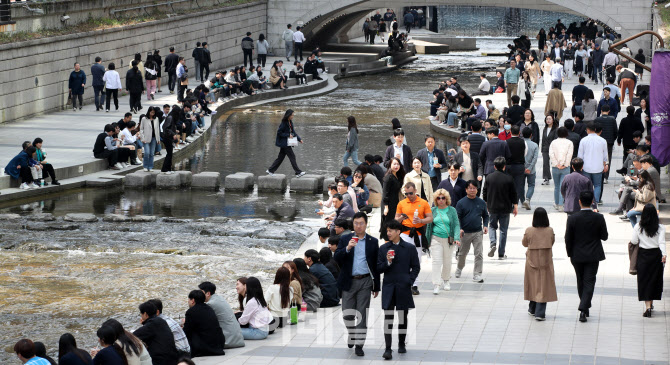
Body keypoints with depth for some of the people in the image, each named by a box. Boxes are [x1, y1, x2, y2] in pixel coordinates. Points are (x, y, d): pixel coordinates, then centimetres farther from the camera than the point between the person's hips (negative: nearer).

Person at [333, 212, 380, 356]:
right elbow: (336, 258, -4)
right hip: (349, 282, 1)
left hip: (365, 282, -1)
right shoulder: (344, 240, 5)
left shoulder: (373, 242, 6)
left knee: (362, 315, -2)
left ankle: (359, 344, 3)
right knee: (347, 314, 4)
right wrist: (347, 248, -21)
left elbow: (376, 265, 8)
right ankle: (352, 334, 32)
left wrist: (376, 287, 7)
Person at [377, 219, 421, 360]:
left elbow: (416, 267, 6)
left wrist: (409, 280, -6)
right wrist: (387, 262, -14)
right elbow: (379, 269, 4)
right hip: (388, 288, 0)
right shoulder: (383, 248, 5)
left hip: (403, 288, 0)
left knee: (403, 318, 11)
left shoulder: (409, 248, 1)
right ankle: (388, 349, -10)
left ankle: (401, 344, 28)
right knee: (388, 318, -7)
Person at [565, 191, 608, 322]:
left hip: (577, 256, 1)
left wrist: (570, 254, 6)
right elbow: (604, 236, -3)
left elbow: (568, 239, -7)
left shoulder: (572, 218, -11)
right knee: (589, 282, 1)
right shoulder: (599, 218, -10)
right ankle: (583, 310, -13)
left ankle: (585, 308, 28)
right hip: (593, 256, -1)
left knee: (581, 282, 17)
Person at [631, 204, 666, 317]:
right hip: (656, 254, 0)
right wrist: (664, 254, -22)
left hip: (643, 255, 0)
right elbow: (661, 242, -16)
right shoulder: (660, 228, -7)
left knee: (644, 280, 2)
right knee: (654, 279, 15)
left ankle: (647, 306, -10)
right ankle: (650, 303, 28)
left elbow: (634, 241, -3)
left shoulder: (638, 227, -6)